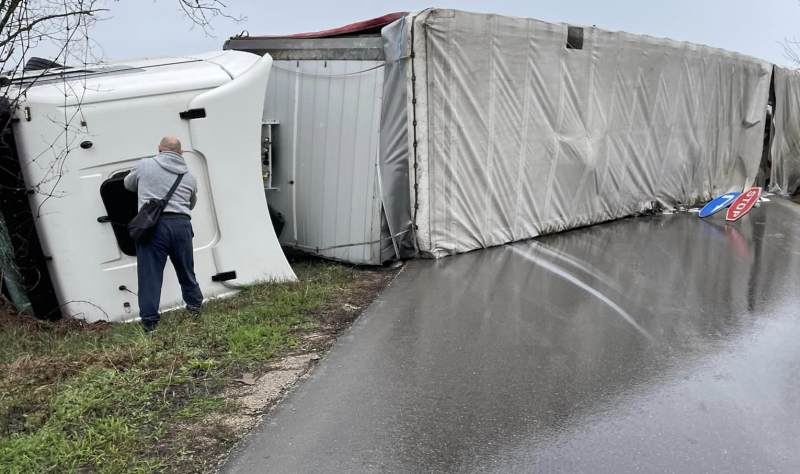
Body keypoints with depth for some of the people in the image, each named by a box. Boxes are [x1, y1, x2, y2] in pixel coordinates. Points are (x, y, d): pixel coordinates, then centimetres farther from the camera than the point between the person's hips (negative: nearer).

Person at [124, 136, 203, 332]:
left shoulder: (144, 165, 8)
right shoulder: (189, 176, 15)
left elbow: (128, 184, 26)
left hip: (152, 225, -3)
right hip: (181, 224, 3)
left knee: (150, 273, 2)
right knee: (186, 269, 20)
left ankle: (149, 319, 4)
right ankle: (195, 304, 34)